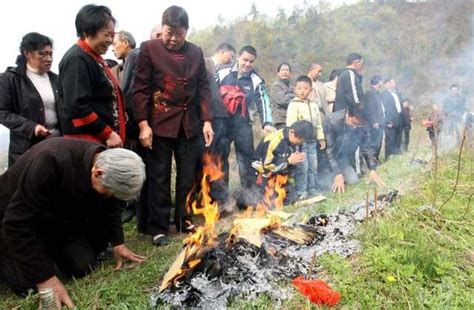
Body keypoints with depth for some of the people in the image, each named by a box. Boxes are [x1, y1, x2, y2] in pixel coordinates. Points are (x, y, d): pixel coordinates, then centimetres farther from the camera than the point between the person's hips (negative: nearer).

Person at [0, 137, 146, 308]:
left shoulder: (107, 163, -17)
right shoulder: (51, 161, -39)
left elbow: (109, 208, 3)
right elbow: (18, 222, -34)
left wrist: (118, 243, -3)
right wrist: (45, 278, -33)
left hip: (59, 218, 6)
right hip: (15, 218, -6)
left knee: (83, 267, -4)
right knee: (33, 284, -17)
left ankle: (49, 249, 23)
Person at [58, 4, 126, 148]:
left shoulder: (94, 58, 15)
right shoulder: (76, 60, -15)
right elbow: (77, 106, -23)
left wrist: (112, 132, 14)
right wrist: (108, 133, -19)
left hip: (103, 140, 10)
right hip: (87, 142, -10)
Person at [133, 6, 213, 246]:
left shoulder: (196, 52, 8)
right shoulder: (149, 49, -2)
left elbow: (203, 88, 9)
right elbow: (141, 89, -5)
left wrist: (206, 121, 1)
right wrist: (143, 124, -13)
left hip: (189, 124, 4)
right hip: (160, 123, -3)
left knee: (187, 176, 11)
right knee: (159, 178, 3)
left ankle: (183, 220, 27)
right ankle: (158, 228, 14)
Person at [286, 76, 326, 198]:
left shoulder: (314, 105, 14)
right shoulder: (293, 105, -7)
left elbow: (318, 123, 18)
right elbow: (290, 124, -14)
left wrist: (321, 138, 15)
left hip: (312, 141, 7)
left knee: (313, 166, 12)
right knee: (302, 167, -5)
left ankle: (312, 189, 23)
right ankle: (301, 191, 4)